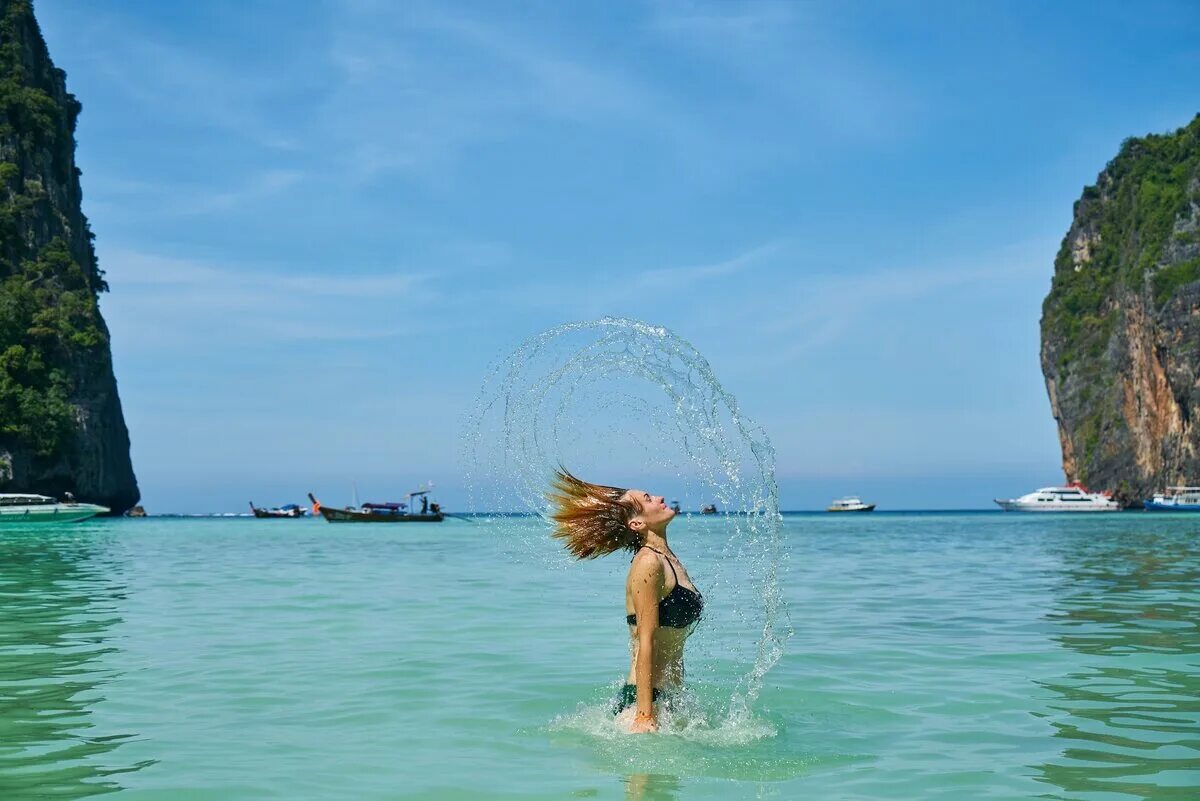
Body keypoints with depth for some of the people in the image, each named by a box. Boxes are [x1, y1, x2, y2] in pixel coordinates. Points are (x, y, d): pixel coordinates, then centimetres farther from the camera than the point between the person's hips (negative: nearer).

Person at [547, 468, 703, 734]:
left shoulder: (670, 561, 15)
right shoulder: (648, 564, -12)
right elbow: (646, 644, -17)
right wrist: (645, 716, -20)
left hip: (665, 699, 8)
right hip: (641, 700, -8)